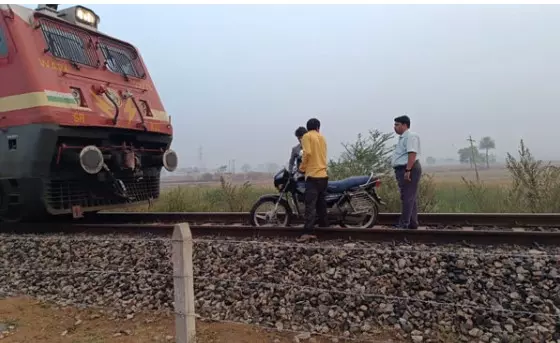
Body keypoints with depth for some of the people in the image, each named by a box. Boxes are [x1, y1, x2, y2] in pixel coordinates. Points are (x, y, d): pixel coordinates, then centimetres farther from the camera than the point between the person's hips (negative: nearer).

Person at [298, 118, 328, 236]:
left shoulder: (307, 136, -2)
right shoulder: (322, 137, 18)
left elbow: (307, 153, -16)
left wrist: (302, 168, -3)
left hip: (313, 175, -6)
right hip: (323, 175, 7)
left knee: (310, 205, -13)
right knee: (321, 204, 18)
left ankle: (307, 232, -19)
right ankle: (324, 225, 24)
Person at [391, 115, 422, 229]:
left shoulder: (411, 136, -11)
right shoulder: (403, 137, 22)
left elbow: (412, 154, -22)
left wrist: (408, 170, -27)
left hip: (409, 170, -11)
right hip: (403, 170, 11)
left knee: (408, 198, -10)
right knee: (410, 198, 13)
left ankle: (404, 224, -9)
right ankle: (412, 224, 19)